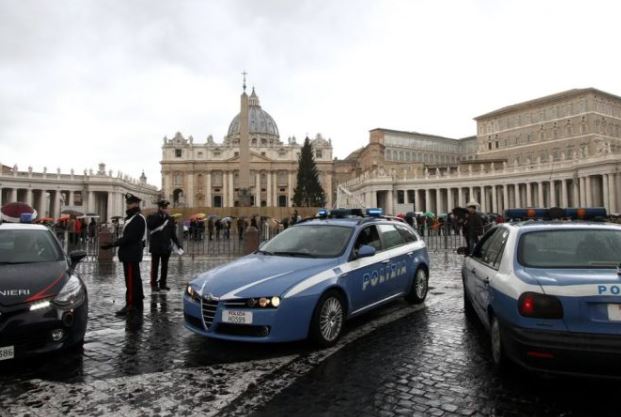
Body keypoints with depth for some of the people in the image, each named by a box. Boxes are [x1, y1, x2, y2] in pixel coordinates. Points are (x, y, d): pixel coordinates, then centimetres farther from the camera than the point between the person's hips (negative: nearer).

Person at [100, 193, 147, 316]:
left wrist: (112, 244, -23)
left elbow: (129, 237, -23)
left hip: (131, 254, -11)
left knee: (131, 280, -8)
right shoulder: (132, 218, 18)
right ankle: (137, 304, 23)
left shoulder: (138, 219, -15)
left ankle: (130, 305, -5)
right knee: (135, 279, 15)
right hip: (131, 254, 11)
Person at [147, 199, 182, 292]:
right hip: (156, 246, -4)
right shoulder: (153, 217, -3)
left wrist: (178, 243, 4)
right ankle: (154, 284, 10)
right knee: (155, 266, 2)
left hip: (166, 246, 4)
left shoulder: (169, 218, 9)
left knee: (165, 266, 9)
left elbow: (172, 233, 12)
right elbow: (149, 225, -24)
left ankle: (162, 284, 18)